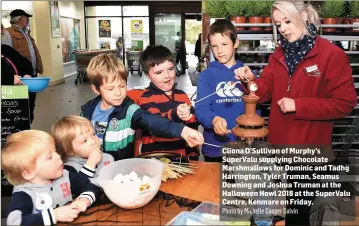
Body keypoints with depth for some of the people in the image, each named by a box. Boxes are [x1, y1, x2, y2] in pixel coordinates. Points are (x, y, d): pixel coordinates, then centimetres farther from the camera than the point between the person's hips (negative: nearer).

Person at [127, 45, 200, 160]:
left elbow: (192, 128, 19)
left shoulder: (183, 96, 13)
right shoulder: (144, 97, -1)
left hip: (181, 158, 4)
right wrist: (174, 115, -36)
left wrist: (193, 155, 8)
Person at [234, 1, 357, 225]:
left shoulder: (332, 54, -12)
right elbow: (264, 92, 1)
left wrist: (298, 105, -20)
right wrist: (251, 80, -20)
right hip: (279, 147, 5)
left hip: (309, 150, -5)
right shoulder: (279, 55, 7)